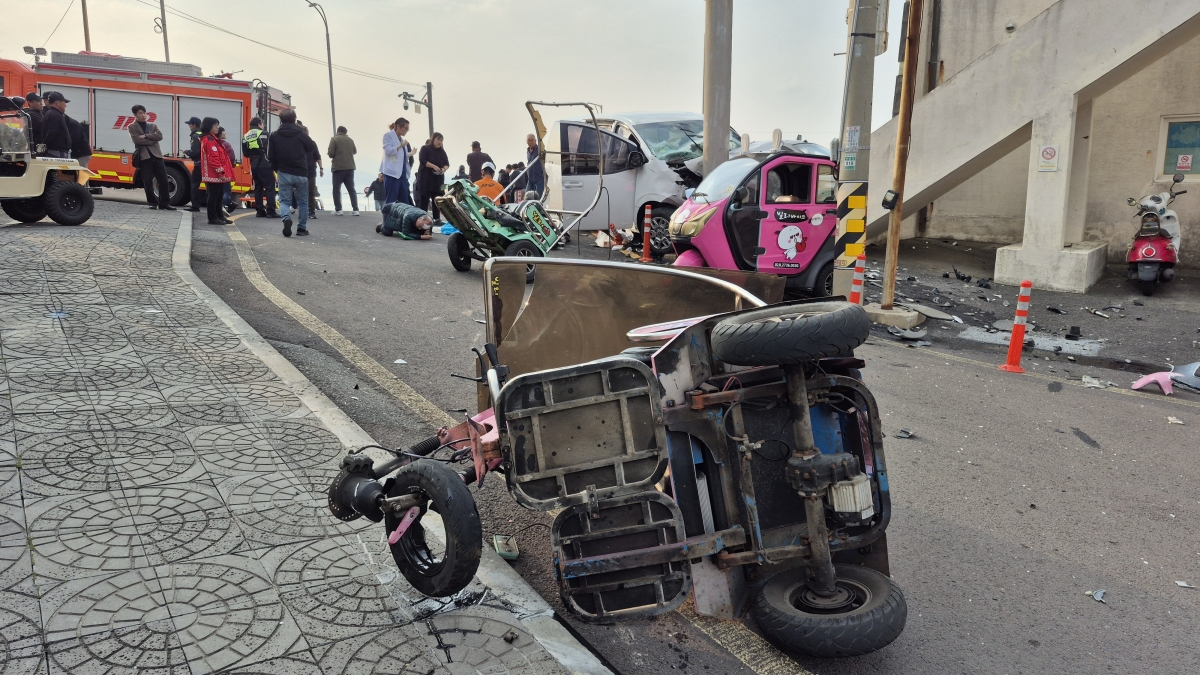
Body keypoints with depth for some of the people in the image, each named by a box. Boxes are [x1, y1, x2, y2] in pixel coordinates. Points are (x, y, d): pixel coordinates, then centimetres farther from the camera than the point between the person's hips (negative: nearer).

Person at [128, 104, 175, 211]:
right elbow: (137, 140, -9)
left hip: (156, 155, 3)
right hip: (144, 157, -3)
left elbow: (160, 136, -2)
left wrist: (146, 136, -9)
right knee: (148, 182, 0)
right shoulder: (132, 127, 7)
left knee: (163, 180, -2)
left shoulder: (153, 125, 17)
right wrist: (151, 141, -6)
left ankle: (164, 204, 2)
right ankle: (153, 202, 13)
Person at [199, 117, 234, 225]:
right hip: (214, 174, -10)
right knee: (213, 196, -5)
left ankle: (220, 216, 20)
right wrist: (220, 172, -21)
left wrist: (222, 172, 19)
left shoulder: (212, 139, 20)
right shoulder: (209, 140, -13)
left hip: (215, 175, 10)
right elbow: (213, 158, -20)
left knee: (219, 196, 14)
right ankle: (213, 218, -1)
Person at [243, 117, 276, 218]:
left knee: (258, 187, 12)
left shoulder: (245, 137, 12)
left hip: (254, 165, 7)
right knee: (270, 187, -5)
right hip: (264, 165, -7)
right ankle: (270, 211, -11)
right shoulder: (263, 134, -7)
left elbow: (245, 153, 10)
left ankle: (259, 211, 12)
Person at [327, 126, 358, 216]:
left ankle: (338, 209, -1)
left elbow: (330, 153, -11)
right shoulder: (350, 140, 10)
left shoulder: (334, 139, -5)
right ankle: (355, 209, -1)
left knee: (336, 189, 4)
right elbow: (355, 151, 21)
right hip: (350, 167, 4)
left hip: (338, 167, -4)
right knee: (351, 189, 7)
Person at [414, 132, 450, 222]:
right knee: (424, 199, -5)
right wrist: (434, 166, -23)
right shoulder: (425, 148, 0)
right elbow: (422, 160, -12)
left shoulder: (442, 151, 15)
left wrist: (444, 169, -12)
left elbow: (447, 163, 12)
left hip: (438, 179, 5)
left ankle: (437, 219, 3)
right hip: (425, 178, -5)